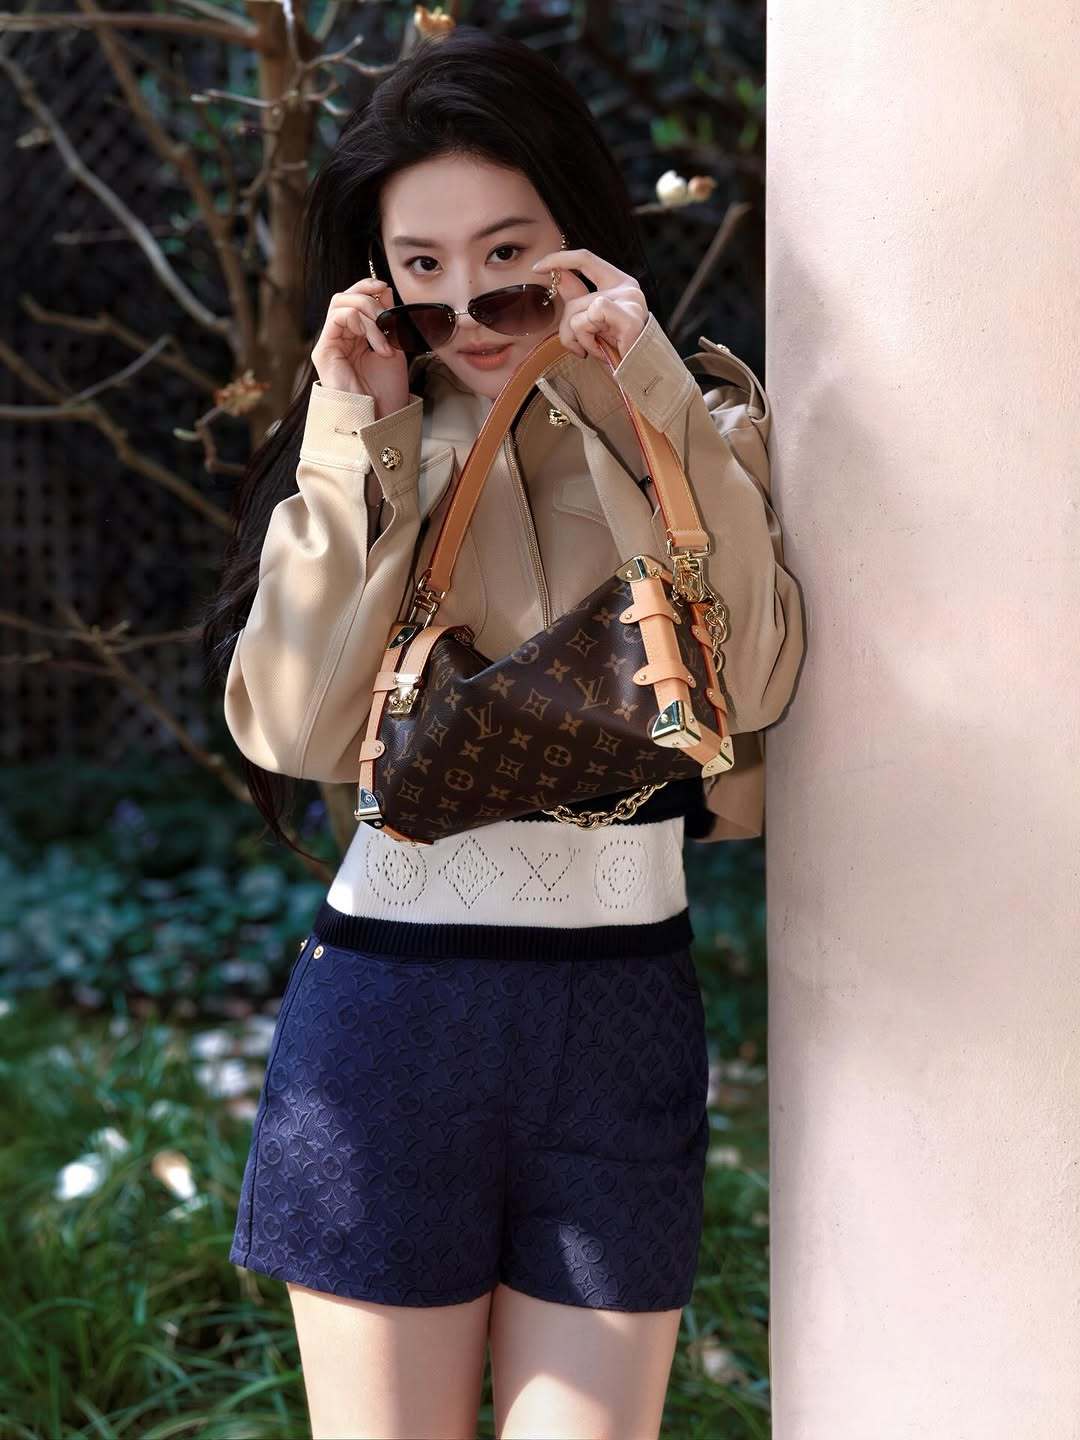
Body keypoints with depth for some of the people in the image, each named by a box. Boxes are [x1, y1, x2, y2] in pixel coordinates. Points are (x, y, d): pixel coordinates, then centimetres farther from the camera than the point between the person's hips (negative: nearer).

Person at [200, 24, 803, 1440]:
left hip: (622, 1016, 0)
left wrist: (644, 401, -14)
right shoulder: (367, 454, 7)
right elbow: (296, 730, -6)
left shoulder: (687, 432, 5)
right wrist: (363, 445, -9)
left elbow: (750, 677, -12)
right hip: (389, 1005, 0)